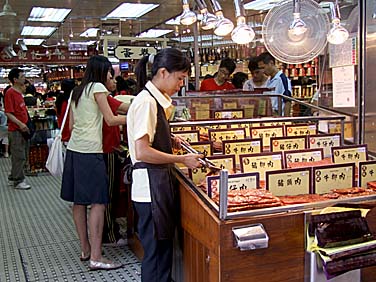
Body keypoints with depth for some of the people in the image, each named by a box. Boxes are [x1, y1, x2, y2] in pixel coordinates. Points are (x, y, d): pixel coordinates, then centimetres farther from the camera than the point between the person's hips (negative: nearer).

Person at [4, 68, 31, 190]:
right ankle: (18, 181, 5)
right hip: (15, 130, -9)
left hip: (22, 129, 9)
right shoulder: (10, 93, -13)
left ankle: (13, 178, 24)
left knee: (19, 156, 14)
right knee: (19, 157, -4)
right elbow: (8, 113, -18)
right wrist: (20, 124, -26)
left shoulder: (19, 92, 14)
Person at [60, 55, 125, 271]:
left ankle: (86, 249, 20)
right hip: (90, 151, -9)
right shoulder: (97, 87, -4)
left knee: (79, 202, 11)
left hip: (74, 148, 9)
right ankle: (96, 257, -9)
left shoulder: (77, 91, 18)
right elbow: (111, 120, -6)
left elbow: (72, 125, 19)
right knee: (98, 202, -8)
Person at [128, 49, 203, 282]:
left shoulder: (156, 100, 12)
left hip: (162, 183, 10)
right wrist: (182, 159, -15)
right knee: (156, 252, 1)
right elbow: (142, 152, -22)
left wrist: (171, 142, 7)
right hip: (151, 186, -10)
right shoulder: (147, 102, -16)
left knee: (164, 246, 18)